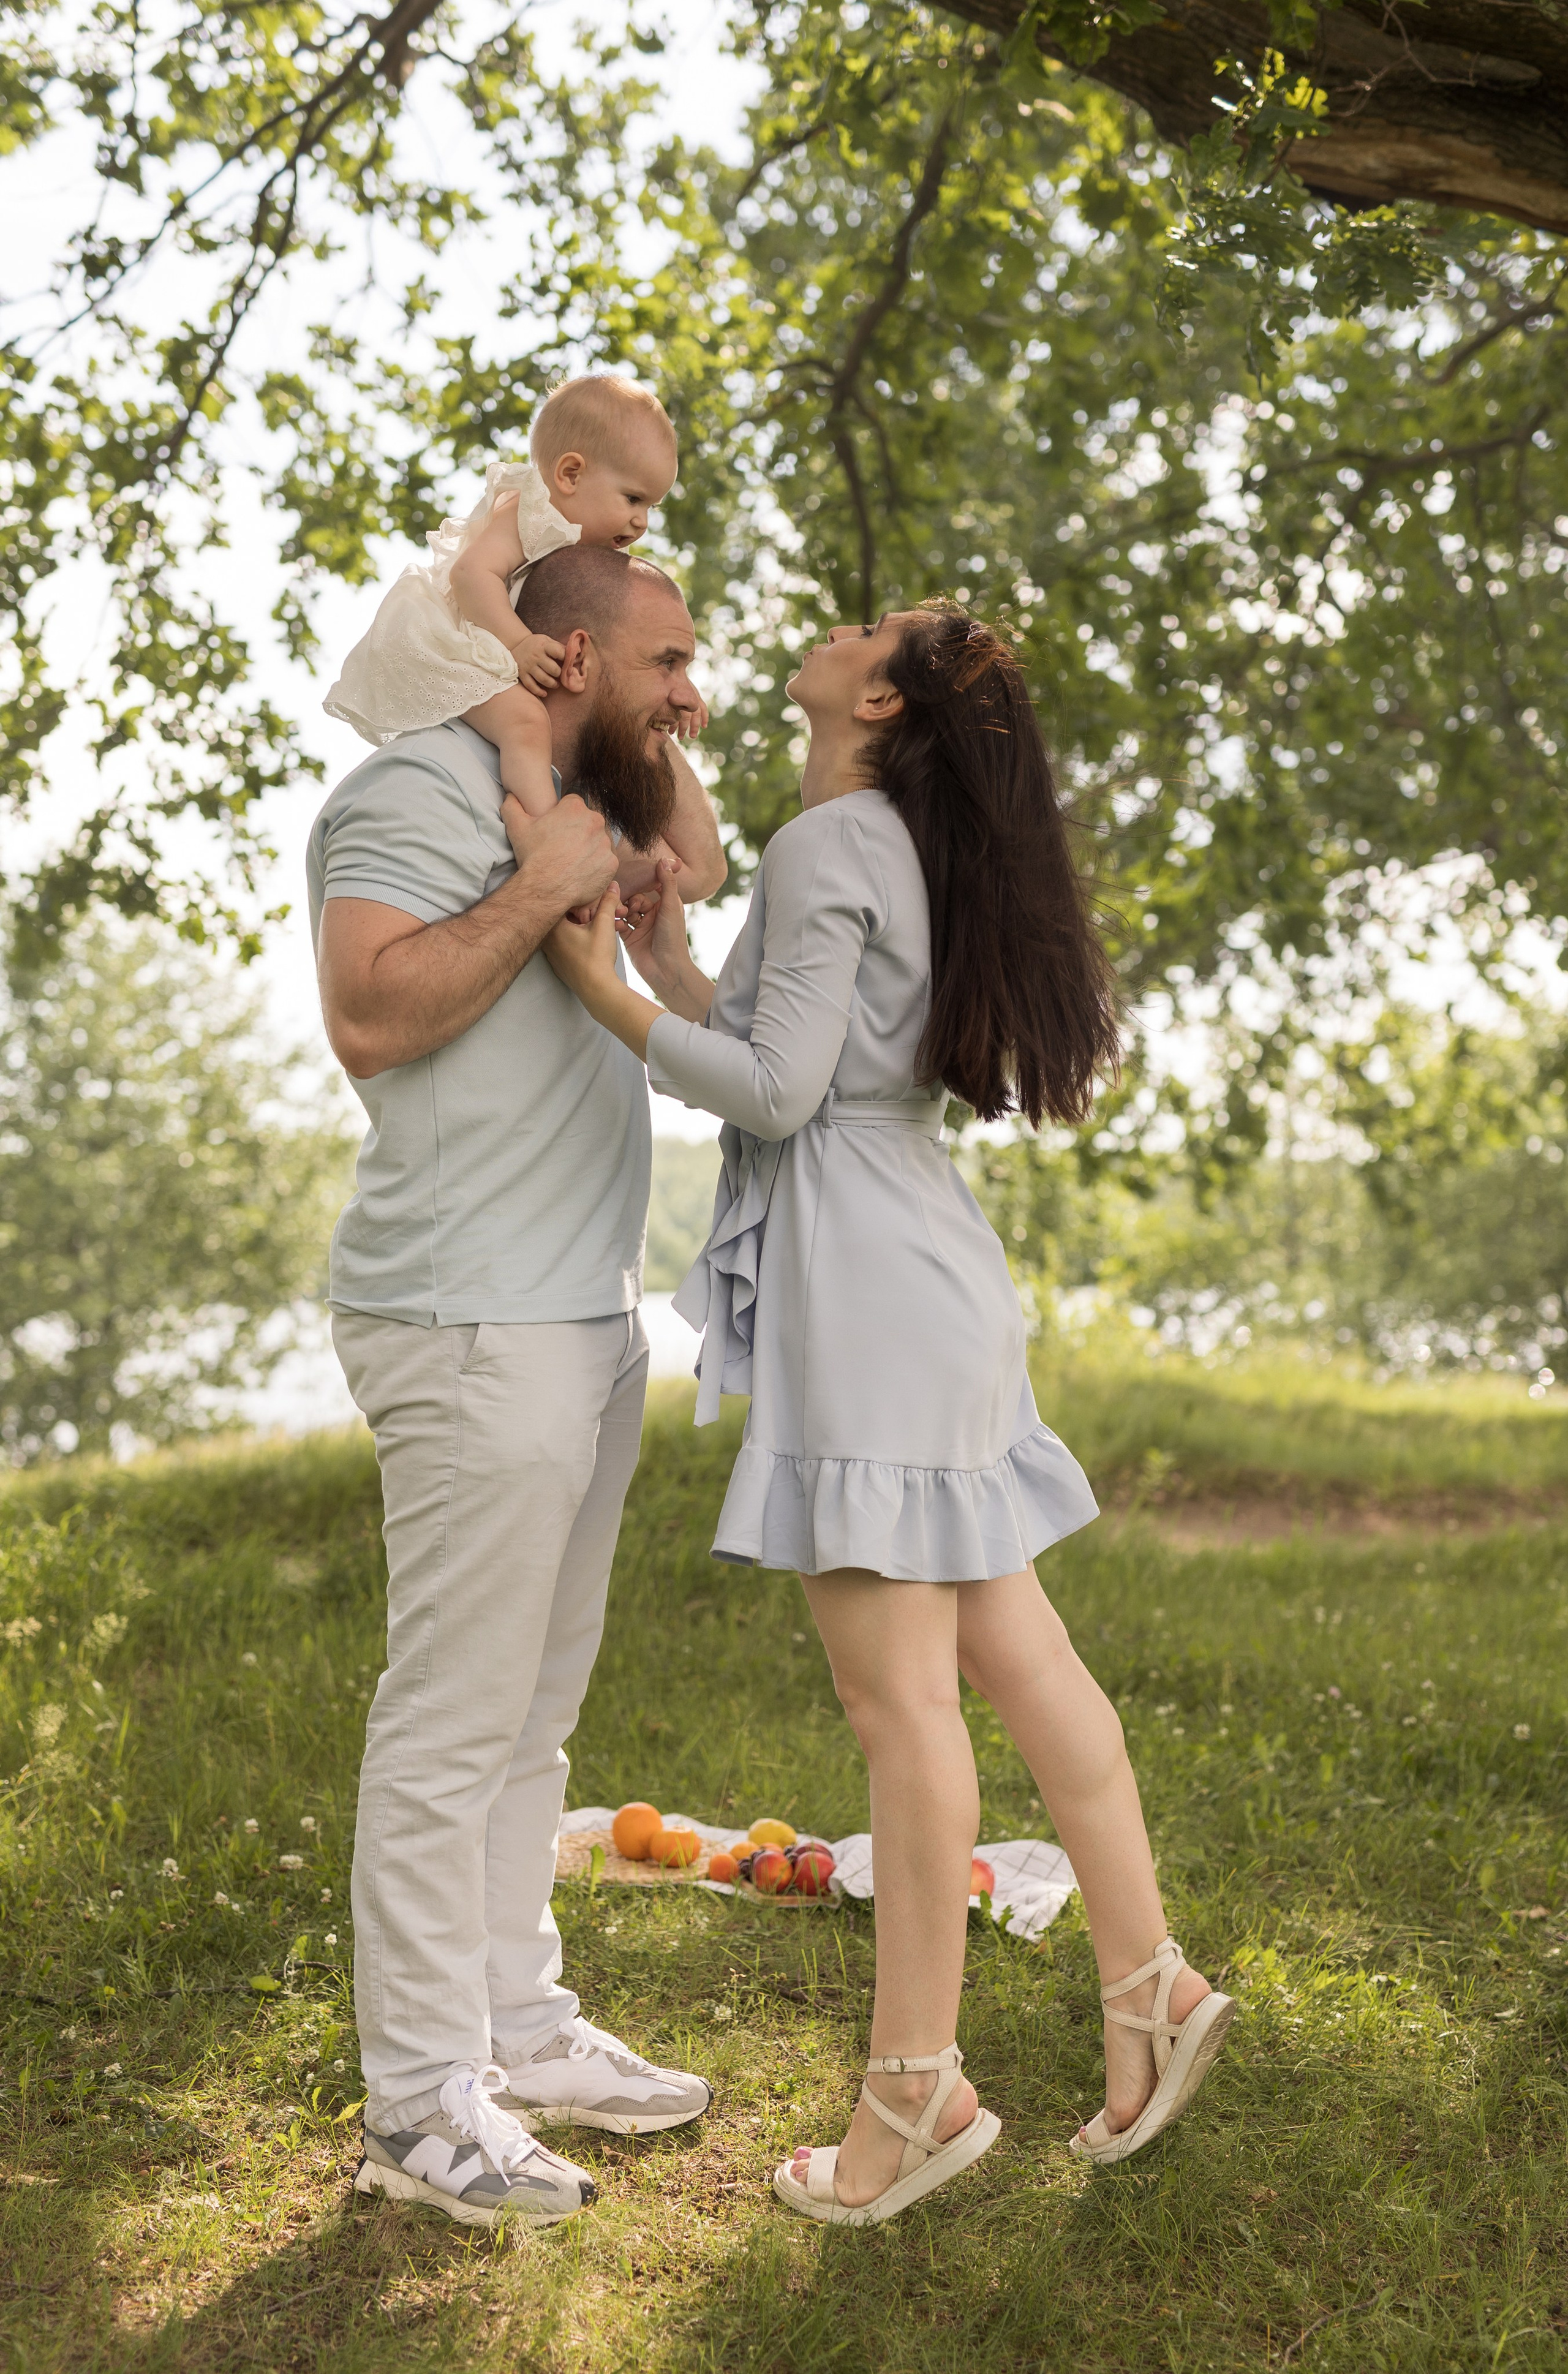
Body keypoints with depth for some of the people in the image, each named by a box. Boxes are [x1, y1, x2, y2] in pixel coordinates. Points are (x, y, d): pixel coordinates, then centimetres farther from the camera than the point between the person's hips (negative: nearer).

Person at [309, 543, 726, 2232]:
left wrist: (657, 758, 16)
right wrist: (540, 891, -20)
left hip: (587, 1320, 10)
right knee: (452, 1720, -4)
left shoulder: (569, 808, 19)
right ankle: (420, 2107, 7)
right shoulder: (423, 793, -10)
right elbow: (369, 1017, -22)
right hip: (475, 1331, -10)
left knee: (535, 1705, 15)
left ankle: (518, 2030, 27)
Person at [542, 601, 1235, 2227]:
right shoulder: (905, 854, 20)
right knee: (1013, 1655, 12)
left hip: (867, 1282, -10)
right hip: (920, 1268, 10)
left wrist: (610, 997, -10)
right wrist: (673, 966, 17)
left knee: (896, 1687, -6)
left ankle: (917, 2088, 1)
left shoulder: (827, 844, -9)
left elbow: (777, 1091, -14)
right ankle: (1146, 1988, 19)